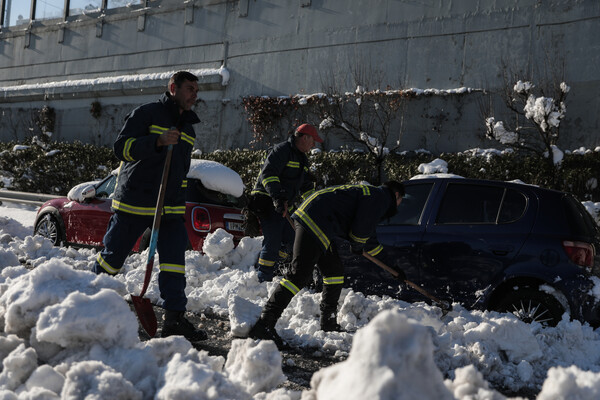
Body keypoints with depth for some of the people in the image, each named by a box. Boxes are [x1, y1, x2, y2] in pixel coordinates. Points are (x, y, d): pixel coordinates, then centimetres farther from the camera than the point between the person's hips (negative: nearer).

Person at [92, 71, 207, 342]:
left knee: (175, 260, -5)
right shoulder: (146, 114, -5)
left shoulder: (188, 129, 17)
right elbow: (121, 147, -16)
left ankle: (174, 320, -4)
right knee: (112, 257, 3)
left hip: (170, 209, 6)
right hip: (133, 205, -6)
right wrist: (158, 141, -27)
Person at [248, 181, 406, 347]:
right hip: (313, 222, -11)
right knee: (300, 274, -16)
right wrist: (357, 247, 13)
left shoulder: (368, 193, 31)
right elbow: (360, 232, -9)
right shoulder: (380, 197, 0)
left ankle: (328, 324, 22)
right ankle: (264, 324, -20)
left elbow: (369, 238, 41)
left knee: (334, 271, 17)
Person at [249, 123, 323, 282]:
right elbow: (268, 173, -26)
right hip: (267, 202, -10)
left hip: (282, 205, 10)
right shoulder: (282, 150, -13)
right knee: (273, 241, -11)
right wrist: (277, 198, -35)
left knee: (288, 240, 11)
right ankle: (263, 279, -4)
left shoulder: (302, 158, 18)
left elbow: (306, 186, 27)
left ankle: (262, 266, 21)